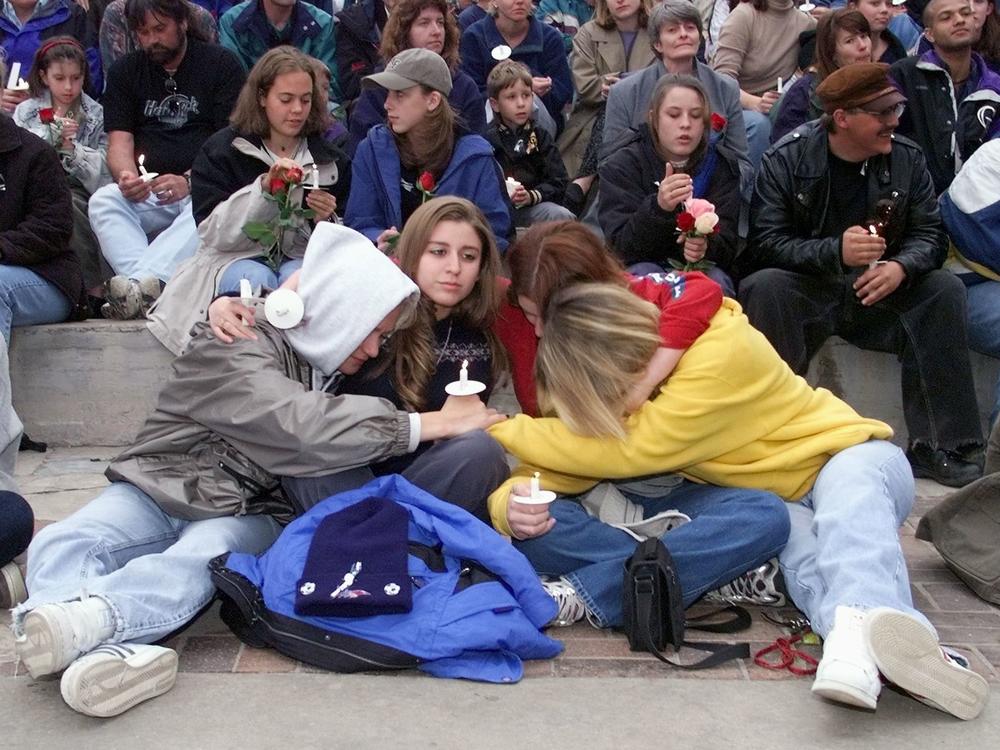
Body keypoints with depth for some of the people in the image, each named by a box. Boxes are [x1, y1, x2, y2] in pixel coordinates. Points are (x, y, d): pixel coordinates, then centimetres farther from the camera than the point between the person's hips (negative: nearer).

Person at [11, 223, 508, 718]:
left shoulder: (328, 362, 11)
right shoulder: (236, 346, -10)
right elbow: (302, 428, -23)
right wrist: (432, 423, -20)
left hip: (248, 514, 2)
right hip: (163, 487, -2)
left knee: (195, 562, -33)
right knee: (58, 546, -31)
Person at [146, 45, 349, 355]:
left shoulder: (330, 158, 9)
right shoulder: (222, 150, 2)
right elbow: (213, 233, -9)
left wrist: (325, 220, -12)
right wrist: (264, 188, -22)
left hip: (300, 258, 2)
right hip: (236, 257, -1)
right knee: (257, 281, -35)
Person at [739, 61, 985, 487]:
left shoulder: (906, 159, 2)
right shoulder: (787, 159, -8)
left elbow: (929, 234, -1)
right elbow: (765, 243, -16)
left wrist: (901, 267, -25)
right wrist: (835, 251, -31)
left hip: (876, 292, 3)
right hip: (805, 292, -3)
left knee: (944, 289, -21)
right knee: (764, 286, -33)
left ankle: (938, 445, -19)